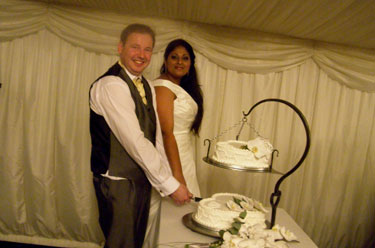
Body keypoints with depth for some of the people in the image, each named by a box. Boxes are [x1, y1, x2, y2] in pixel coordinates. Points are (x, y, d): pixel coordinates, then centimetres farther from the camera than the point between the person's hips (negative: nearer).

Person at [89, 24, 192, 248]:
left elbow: (156, 137, 7)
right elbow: (134, 141, -24)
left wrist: (169, 181, 2)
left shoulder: (147, 87, 9)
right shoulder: (110, 85, -19)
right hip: (118, 183, -8)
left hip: (142, 178, 8)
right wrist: (170, 184, -20)